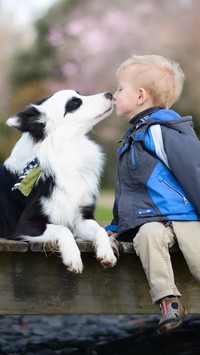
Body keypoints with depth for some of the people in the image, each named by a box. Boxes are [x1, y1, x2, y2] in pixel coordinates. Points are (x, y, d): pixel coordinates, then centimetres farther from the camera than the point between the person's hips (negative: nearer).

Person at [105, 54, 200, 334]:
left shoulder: (163, 131, -7)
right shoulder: (133, 138, 23)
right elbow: (125, 187, 33)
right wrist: (117, 225, 31)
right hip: (150, 219, 6)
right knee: (149, 233, -29)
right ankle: (168, 300, -32)